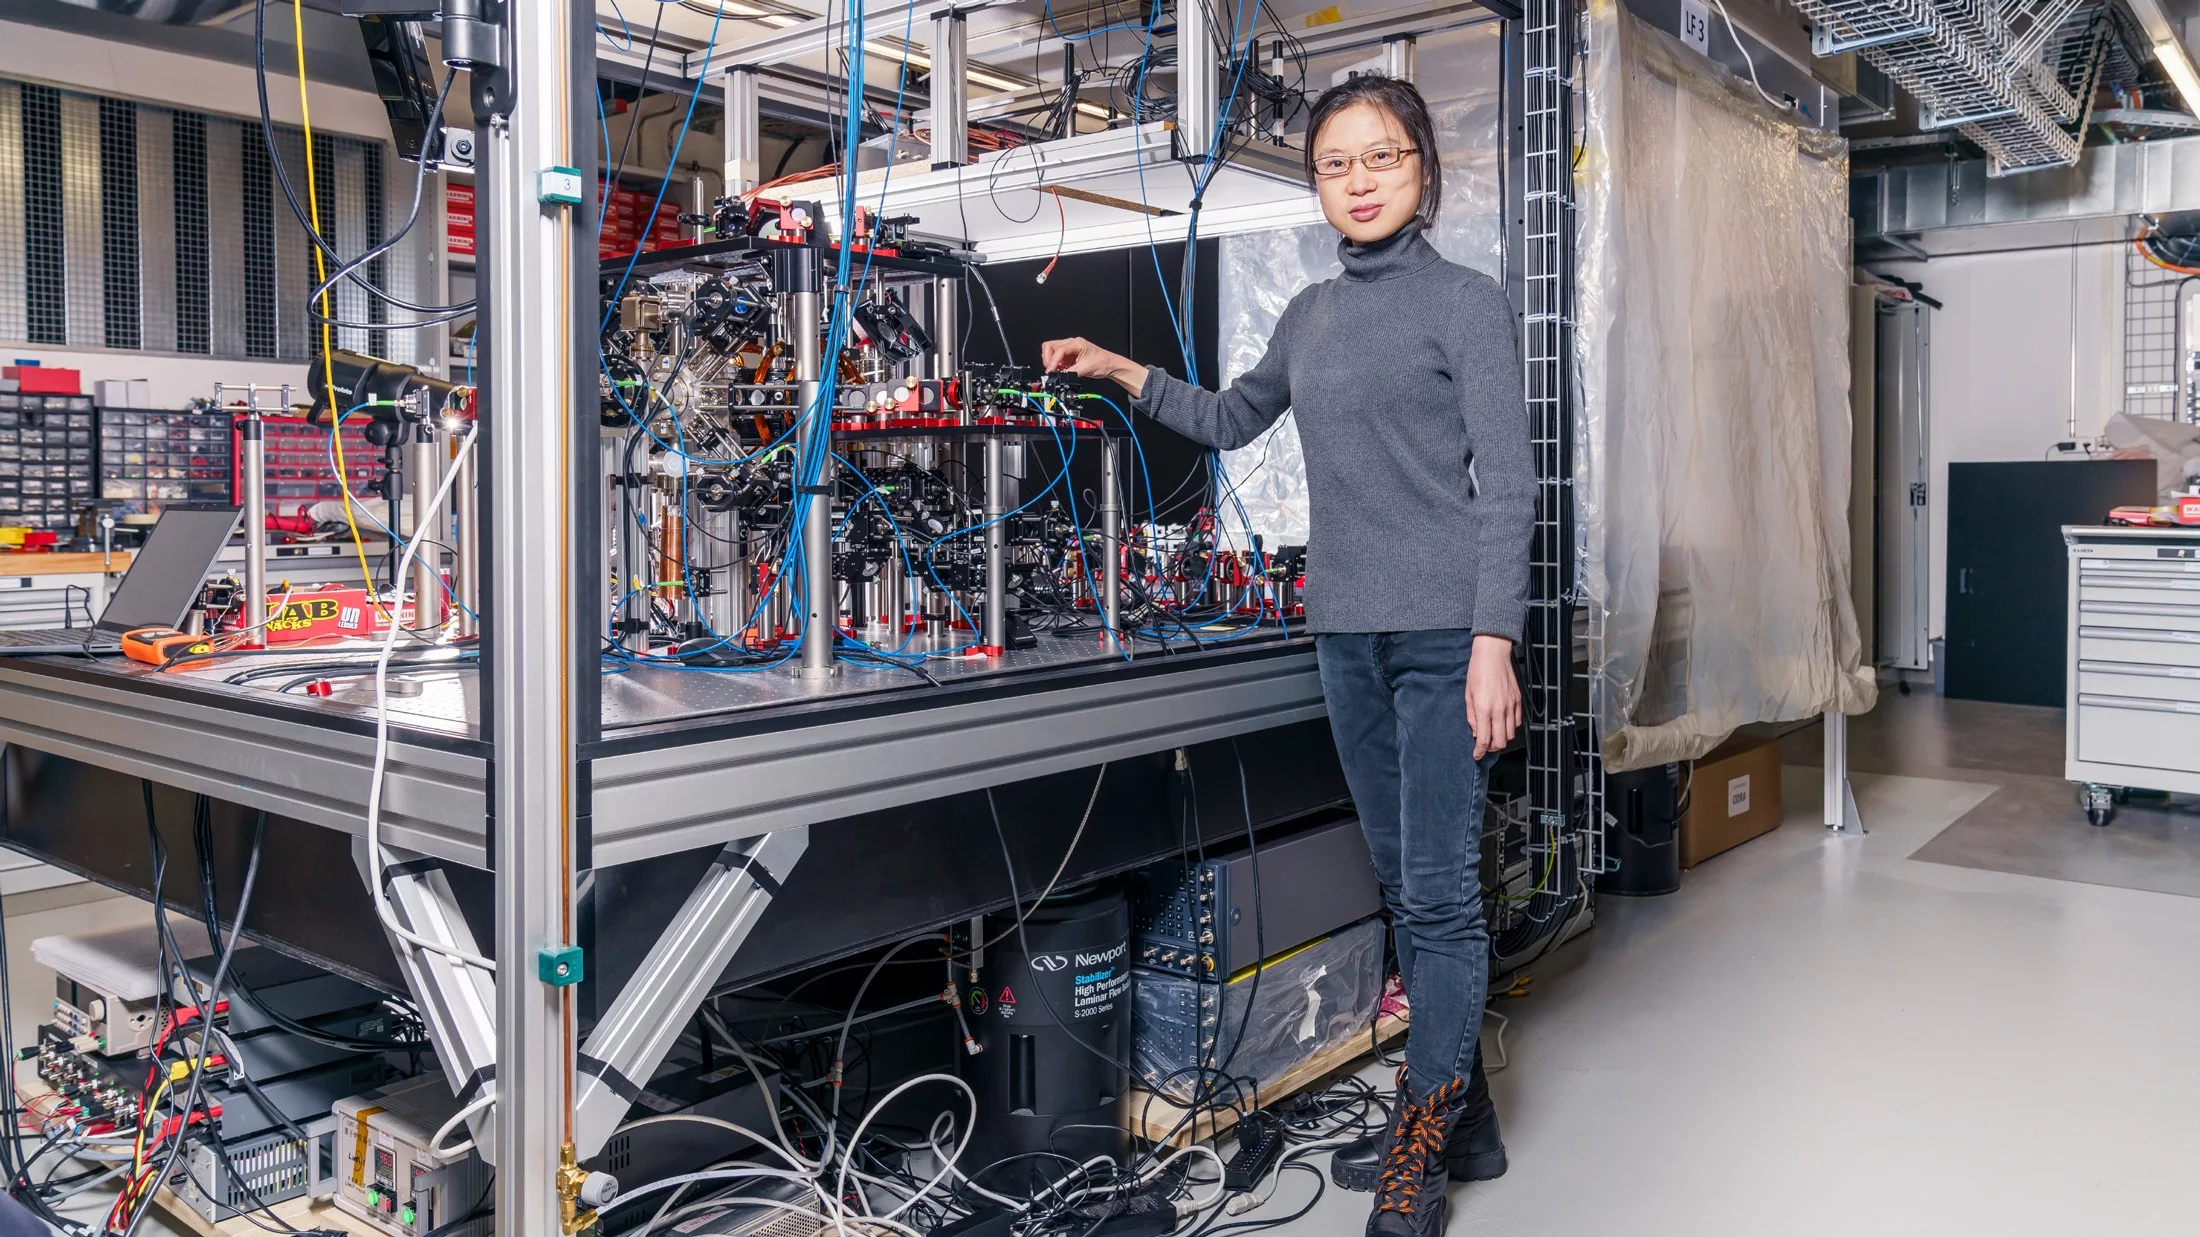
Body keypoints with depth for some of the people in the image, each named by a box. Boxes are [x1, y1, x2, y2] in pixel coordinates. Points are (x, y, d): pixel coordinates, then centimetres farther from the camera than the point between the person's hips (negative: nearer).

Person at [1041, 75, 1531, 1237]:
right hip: (1347, 629, 6)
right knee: (1402, 879, 11)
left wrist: (1493, 642, -15)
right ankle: (1459, 1115, 23)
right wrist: (1118, 370, 22)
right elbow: (1232, 420, 30)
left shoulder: (1467, 302, -2)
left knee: (1439, 889, -5)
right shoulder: (1310, 314, 15)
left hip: (1444, 630, -6)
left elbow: (1505, 483, -8)